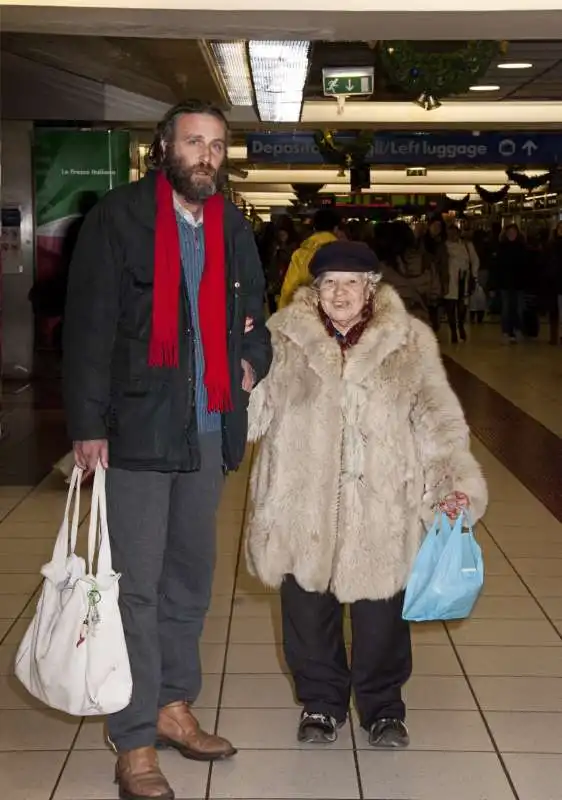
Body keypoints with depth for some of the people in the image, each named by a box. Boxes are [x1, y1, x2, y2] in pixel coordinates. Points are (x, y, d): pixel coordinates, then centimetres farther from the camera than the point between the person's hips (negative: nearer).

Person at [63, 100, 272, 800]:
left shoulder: (231, 228, 12)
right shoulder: (118, 218, -5)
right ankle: (135, 744, 8)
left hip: (209, 429, 6)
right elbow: (88, 327, -9)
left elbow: (254, 313, 25)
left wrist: (252, 359, 3)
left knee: (190, 578, 15)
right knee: (136, 589, -3)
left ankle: (175, 708, 30)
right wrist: (88, 425, -14)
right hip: (138, 429, -6)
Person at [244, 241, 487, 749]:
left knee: (380, 612, 8)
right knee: (309, 610, 10)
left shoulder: (408, 343, 3)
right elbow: (255, 416, 1)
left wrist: (458, 482, -10)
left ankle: (383, 705, 31)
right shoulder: (284, 338, 3)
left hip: (381, 511, 0)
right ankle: (321, 701, 33)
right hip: (303, 509, 1)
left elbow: (438, 421, 1)